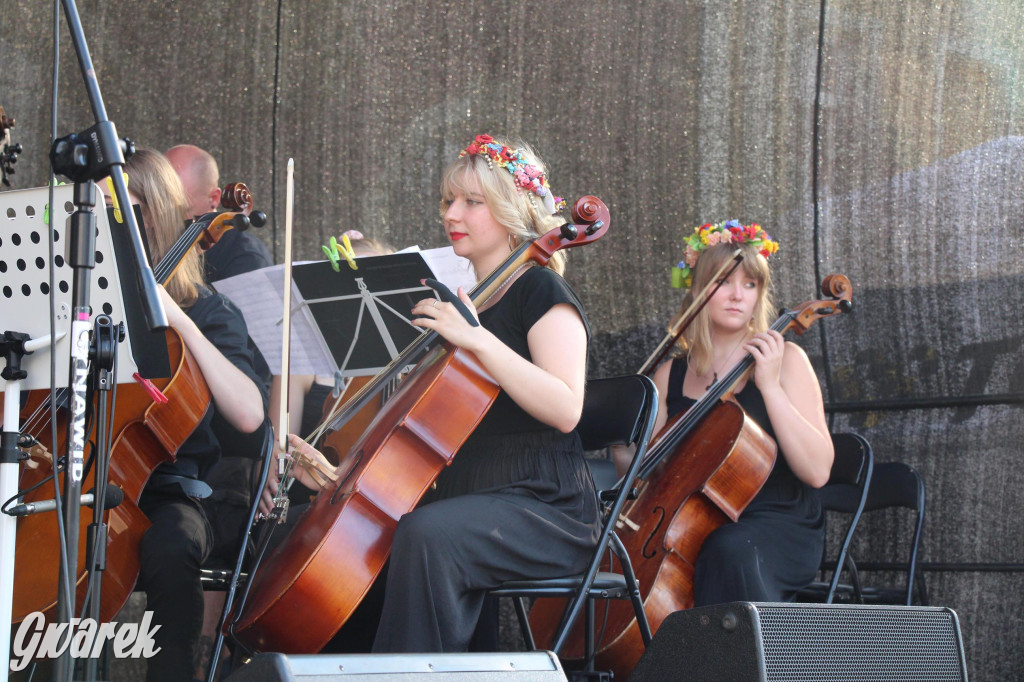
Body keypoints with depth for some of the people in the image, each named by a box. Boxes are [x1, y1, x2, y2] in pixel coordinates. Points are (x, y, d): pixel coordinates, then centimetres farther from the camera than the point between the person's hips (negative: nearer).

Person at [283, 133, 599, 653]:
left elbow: (564, 409, -22)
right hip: (462, 502, 8)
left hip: (544, 510, -8)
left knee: (426, 533, -35)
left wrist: (478, 338, -26)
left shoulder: (540, 294, -5)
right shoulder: (459, 304, 20)